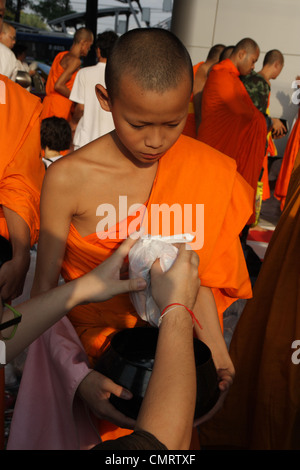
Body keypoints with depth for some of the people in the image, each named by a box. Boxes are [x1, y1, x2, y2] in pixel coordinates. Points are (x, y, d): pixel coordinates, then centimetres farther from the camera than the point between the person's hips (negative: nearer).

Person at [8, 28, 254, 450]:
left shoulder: (206, 173, -11)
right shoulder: (68, 179, -19)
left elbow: (195, 271, -3)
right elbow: (44, 289, -14)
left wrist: (215, 350, -12)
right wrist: (79, 375, -24)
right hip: (85, 343, -2)